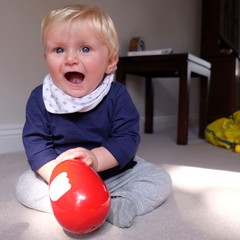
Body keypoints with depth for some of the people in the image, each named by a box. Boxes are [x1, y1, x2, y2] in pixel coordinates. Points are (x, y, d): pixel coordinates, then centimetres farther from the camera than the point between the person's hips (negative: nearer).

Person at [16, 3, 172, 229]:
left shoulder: (117, 95, -17)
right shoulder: (39, 98, -13)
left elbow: (127, 138, -21)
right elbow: (35, 142, -14)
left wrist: (96, 158, -39)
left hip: (115, 173, 0)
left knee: (160, 180, -11)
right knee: (24, 184, -15)